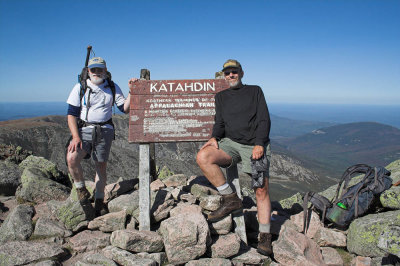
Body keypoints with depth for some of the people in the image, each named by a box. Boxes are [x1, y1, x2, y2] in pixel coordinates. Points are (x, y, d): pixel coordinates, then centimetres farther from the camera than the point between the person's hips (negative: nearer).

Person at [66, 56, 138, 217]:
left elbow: (125, 109, 3)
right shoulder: (80, 88, 3)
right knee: (71, 158, -23)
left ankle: (99, 202, 20)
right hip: (84, 130, -1)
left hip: (105, 130, 1)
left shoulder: (113, 88, 8)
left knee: (101, 166, 5)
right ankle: (81, 190, 1)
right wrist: (75, 136, -14)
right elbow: (71, 114, -1)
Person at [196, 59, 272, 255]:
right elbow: (219, 122, 12)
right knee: (203, 157, -27)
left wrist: (259, 144, -13)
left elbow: (264, 120, 3)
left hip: (255, 145, -2)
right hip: (230, 143, 2)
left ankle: (265, 236, 5)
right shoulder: (220, 97, 21)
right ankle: (230, 199, -15)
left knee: (261, 190, -11)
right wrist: (214, 137, -12)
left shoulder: (255, 91, 13)